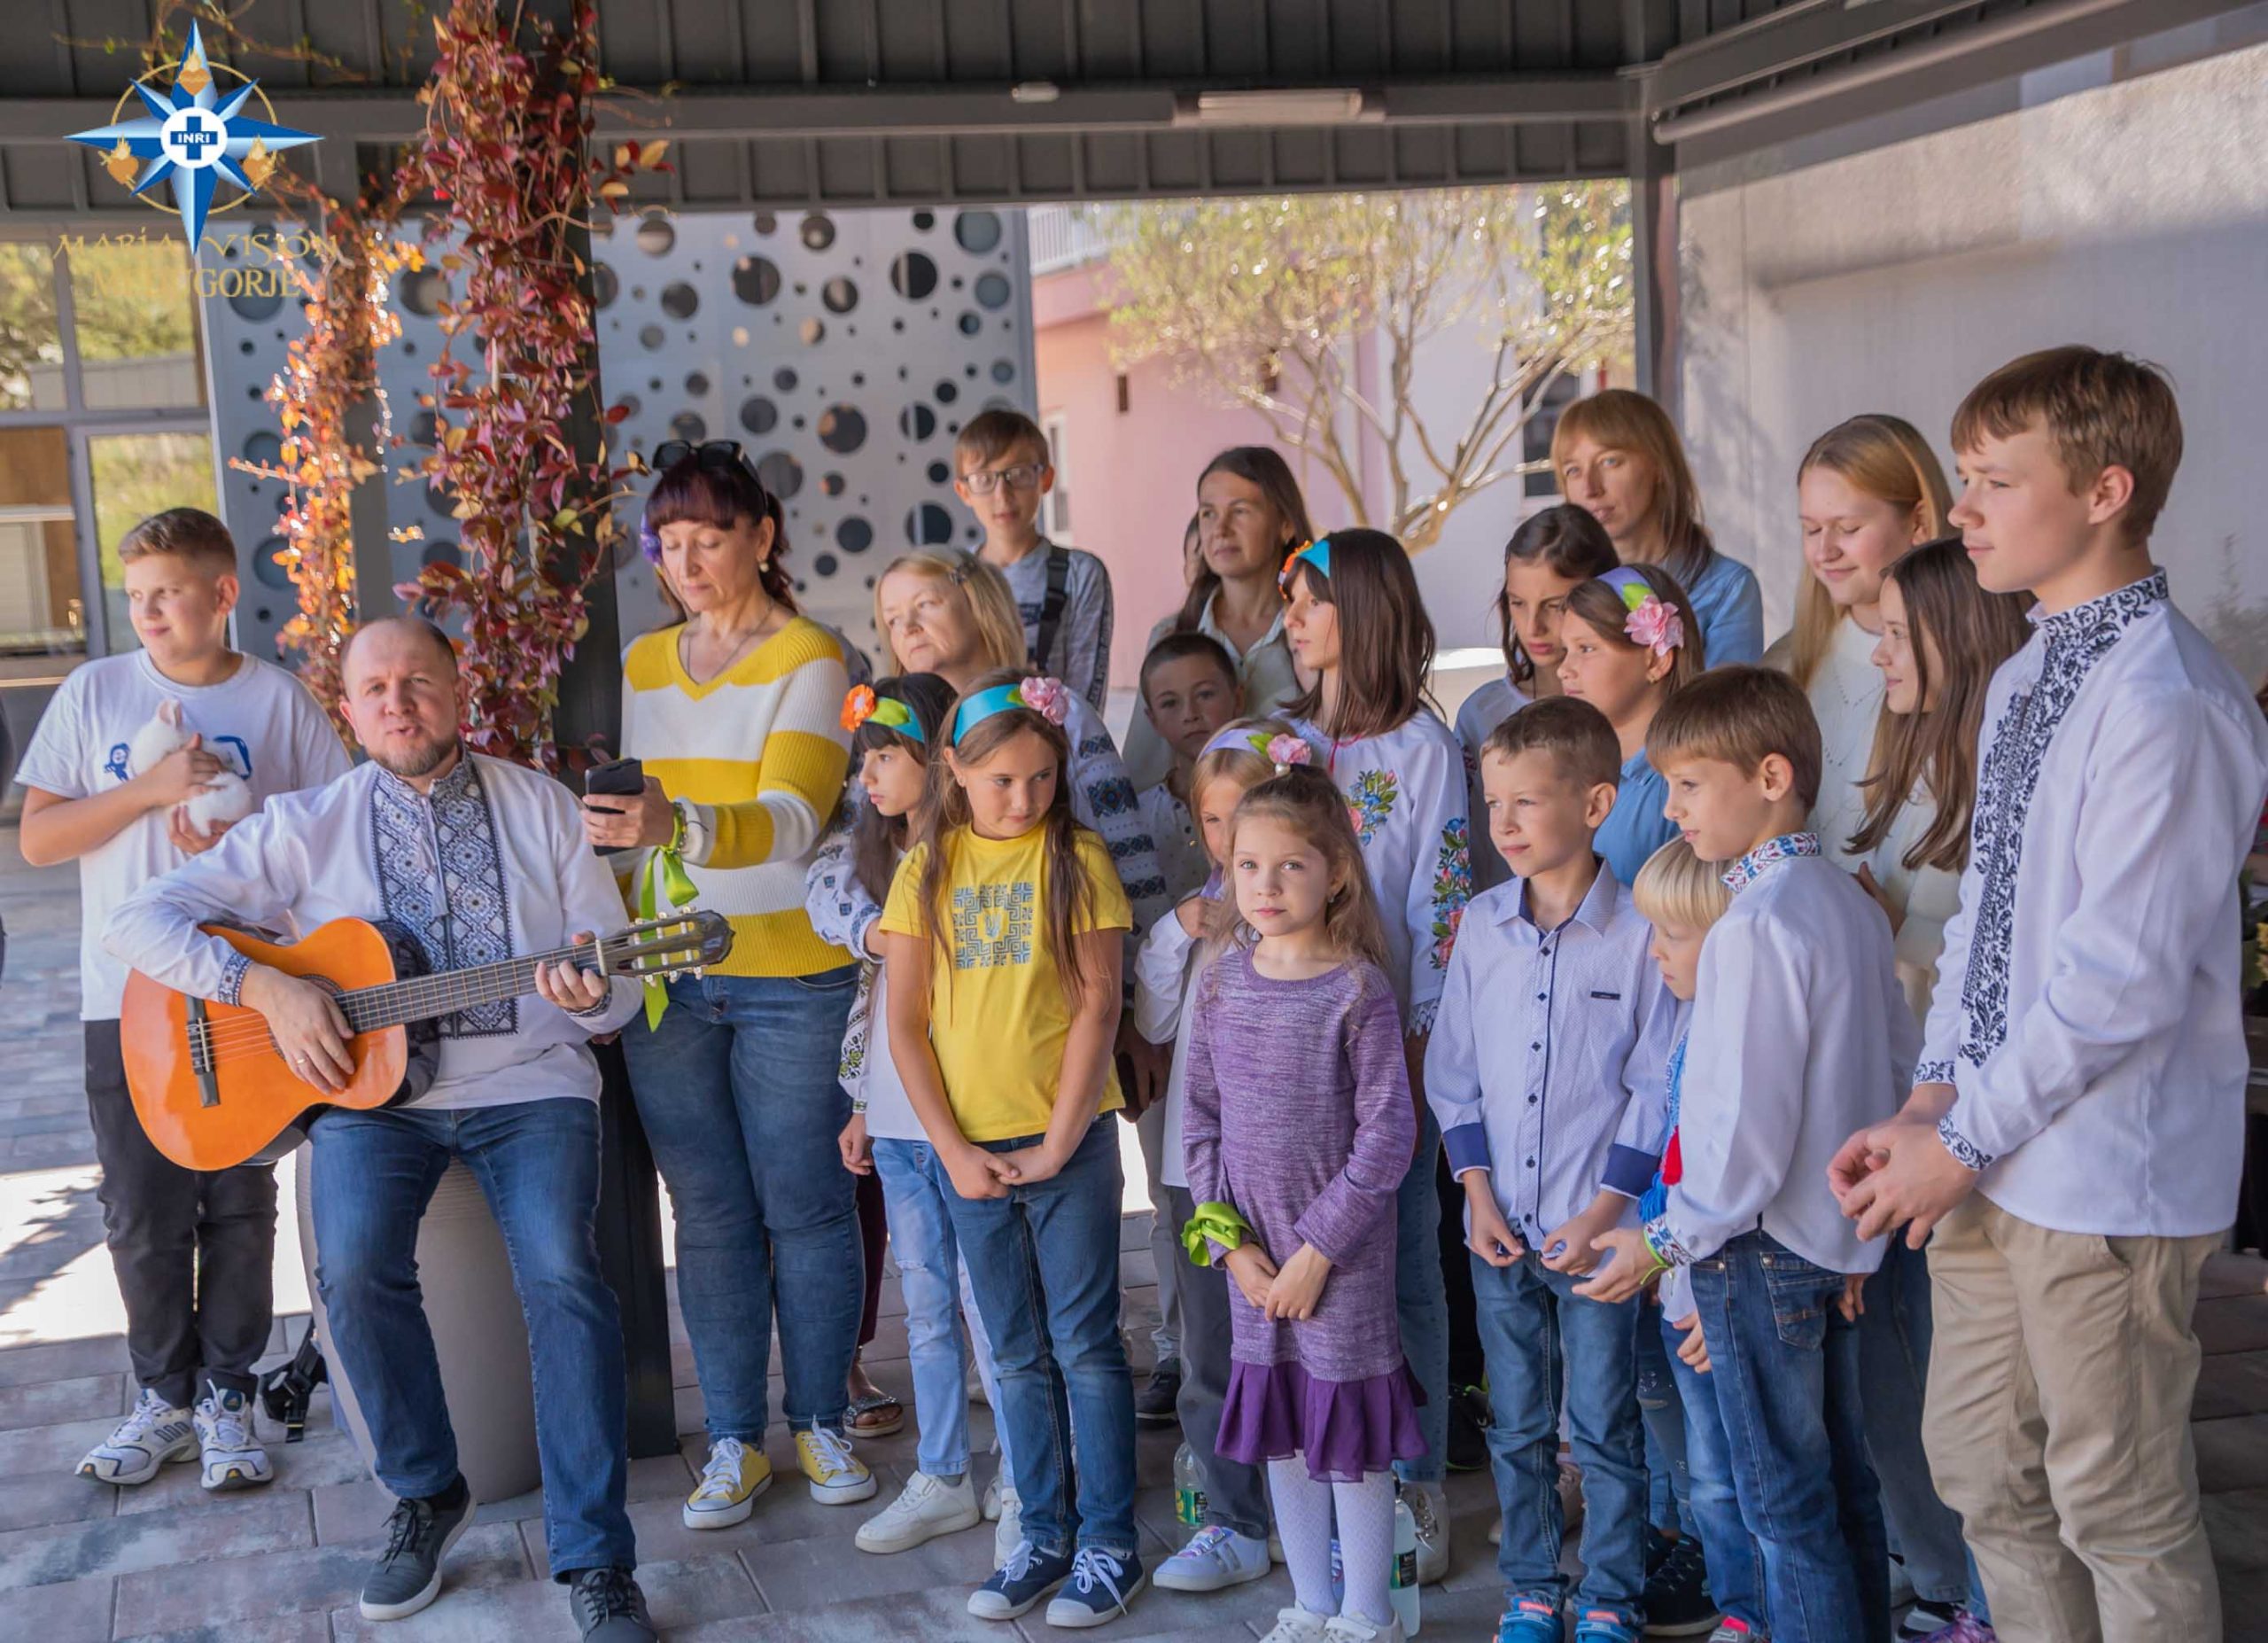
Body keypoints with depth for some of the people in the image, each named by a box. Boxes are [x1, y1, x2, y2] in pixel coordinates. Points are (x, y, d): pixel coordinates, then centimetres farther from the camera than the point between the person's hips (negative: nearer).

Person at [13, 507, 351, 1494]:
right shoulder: (95, 693, 3)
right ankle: (164, 1397, 21)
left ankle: (226, 1397, 18)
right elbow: (37, 839, -1)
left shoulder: (280, 702, 1)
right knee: (143, 1216, 5)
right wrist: (153, 789, -13)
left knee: (240, 1208, 4)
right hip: (128, 1001, 1)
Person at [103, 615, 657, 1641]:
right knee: (356, 1265, -27)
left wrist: (589, 993, -18)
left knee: (561, 1270, -25)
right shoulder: (307, 827, 5)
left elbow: (618, 985, 7)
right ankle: (425, 1497, -1)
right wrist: (264, 988, -14)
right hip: (367, 1085, 1)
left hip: (529, 1083, 0)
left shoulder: (539, 807, 7)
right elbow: (138, 922, 0)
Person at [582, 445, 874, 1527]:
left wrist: (678, 825, -37)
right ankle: (733, 1440, 17)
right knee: (709, 1213, 7)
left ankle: (821, 1423, 19)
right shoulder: (643, 664, 12)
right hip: (666, 980, 4)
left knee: (805, 1203, 3)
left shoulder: (809, 659, -6)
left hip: (790, 976, -4)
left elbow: (790, 820, -20)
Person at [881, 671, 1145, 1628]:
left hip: (1069, 1142, -3)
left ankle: (1110, 1543, 13)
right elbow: (904, 1022, 2)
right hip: (970, 1147, 3)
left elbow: (1097, 1006, -6)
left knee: (1086, 1344, 2)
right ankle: (1044, 1535, 24)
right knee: (1019, 1356, 12)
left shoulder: (1077, 859, -3)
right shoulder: (928, 868, 3)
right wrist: (954, 1149, -5)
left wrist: (1056, 1146, -10)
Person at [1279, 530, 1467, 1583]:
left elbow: (1442, 901, -7)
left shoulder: (1422, 746, -4)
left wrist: (1421, 1036, -11)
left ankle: (1417, 1492, 12)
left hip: (1386, 1038, -4)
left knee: (1402, 1257, 2)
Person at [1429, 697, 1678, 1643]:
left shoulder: (1639, 932, -10)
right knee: (1516, 1426, 13)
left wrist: (1602, 1212, -12)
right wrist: (1478, 1193, 0)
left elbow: (1656, 1088, -8)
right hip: (1502, 1227, 4)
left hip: (1597, 1230, -4)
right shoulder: (1480, 925, 3)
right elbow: (1452, 1069, 8)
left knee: (1603, 1429, 6)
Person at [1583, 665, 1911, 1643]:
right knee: (1843, 1482, 19)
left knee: (1785, 1505, 1)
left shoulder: (1754, 924, -21)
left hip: (1760, 1249, -9)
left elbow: (1750, 1121, -24)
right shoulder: (1849, 901, 6)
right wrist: (1857, 1199, 18)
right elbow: (1899, 1064, 12)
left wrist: (1668, 1240, -14)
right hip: (1837, 1234, 9)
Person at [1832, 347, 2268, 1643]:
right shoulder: (2023, 682, 11)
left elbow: (2122, 977, -22)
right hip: (1995, 1160, 9)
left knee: (2118, 1509, 6)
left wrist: (1960, 1139, -16)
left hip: (2106, 1175, -9)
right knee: (1979, 1467, 20)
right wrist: (1936, 1100, 5)